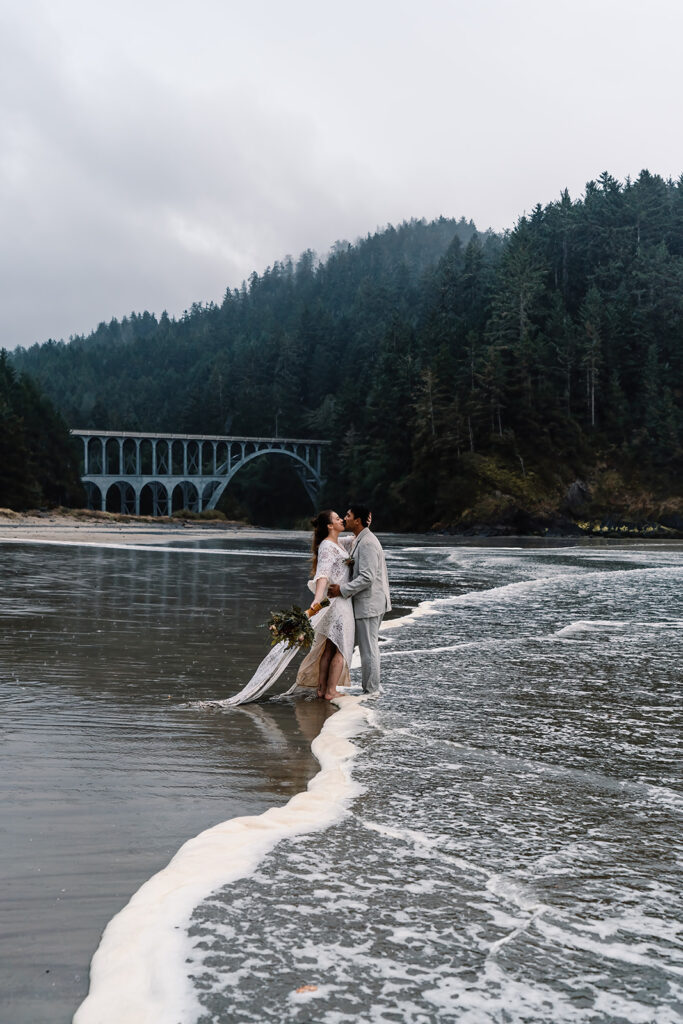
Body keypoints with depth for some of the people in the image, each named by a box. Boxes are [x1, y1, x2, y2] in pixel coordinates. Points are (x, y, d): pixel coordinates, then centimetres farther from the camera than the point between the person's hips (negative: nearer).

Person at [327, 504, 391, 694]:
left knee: (368, 647, -3)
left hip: (369, 602, -11)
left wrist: (342, 590, -21)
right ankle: (371, 688, 24)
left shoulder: (367, 543, -19)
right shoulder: (359, 540, 14)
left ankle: (371, 690, 5)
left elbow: (367, 577, -25)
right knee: (368, 646, 16)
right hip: (366, 602, 11)